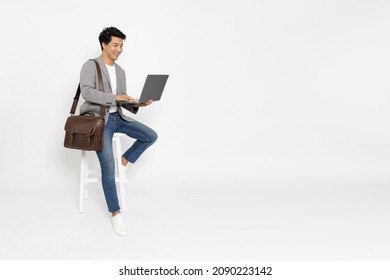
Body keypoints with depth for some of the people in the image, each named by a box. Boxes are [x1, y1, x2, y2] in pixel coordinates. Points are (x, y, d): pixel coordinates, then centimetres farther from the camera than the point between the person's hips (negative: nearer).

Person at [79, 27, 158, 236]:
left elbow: (122, 101, 15)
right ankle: (116, 213, -8)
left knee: (151, 136, -6)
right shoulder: (90, 66, -6)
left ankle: (124, 160, 14)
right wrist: (114, 97, -26)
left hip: (118, 118, 7)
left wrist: (137, 104, -5)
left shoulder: (120, 71, 15)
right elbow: (87, 92, -22)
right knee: (108, 166, -18)